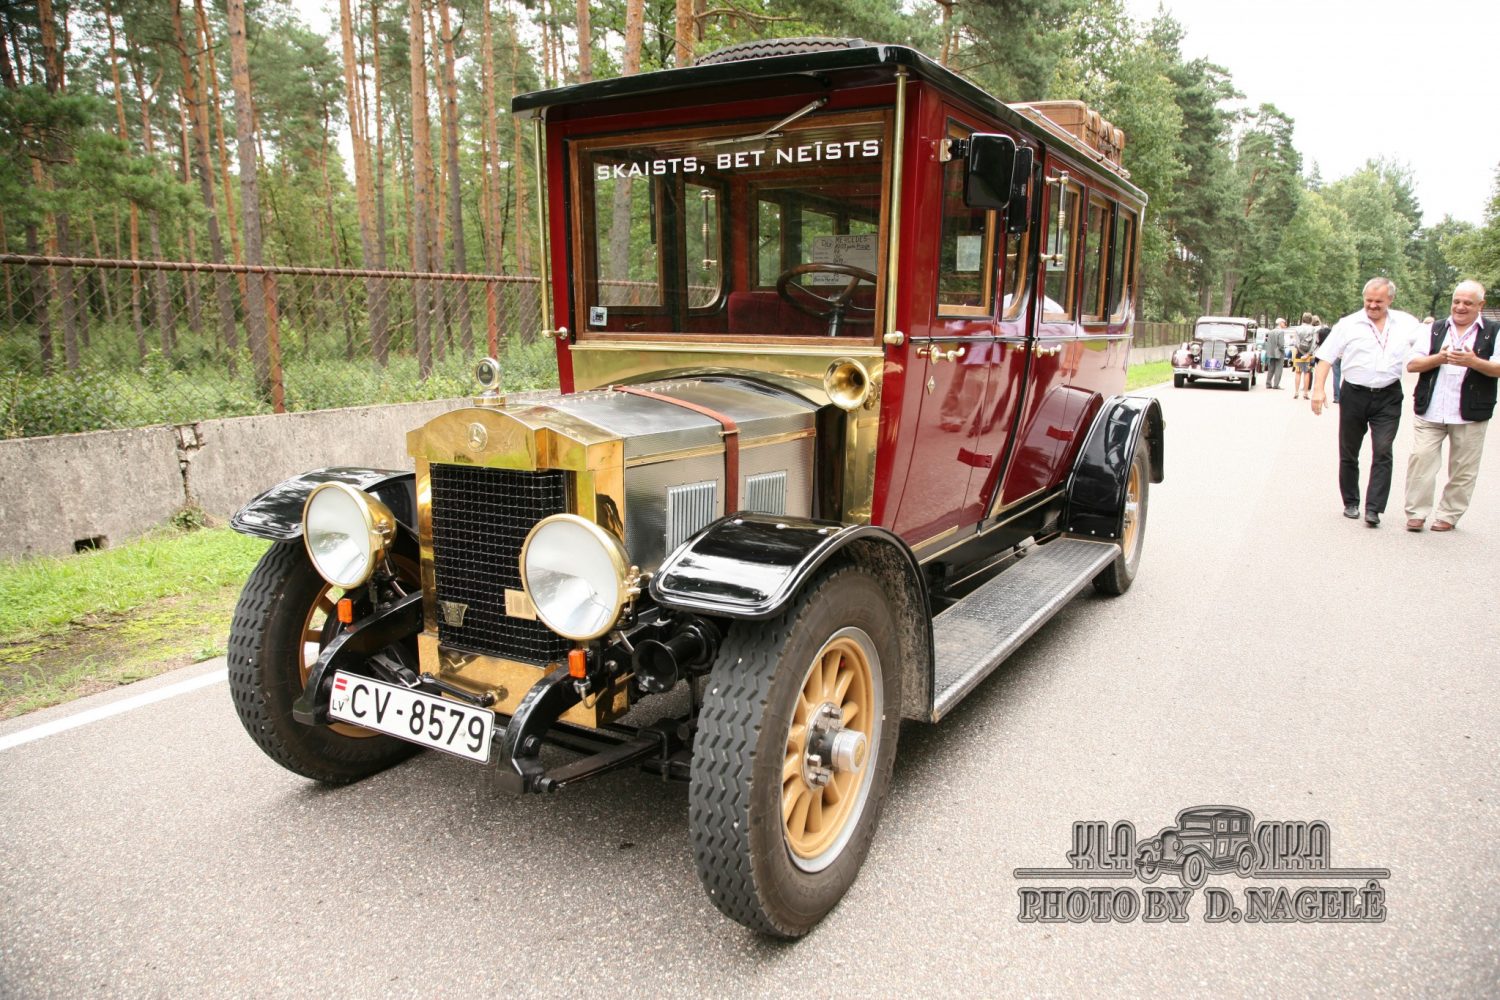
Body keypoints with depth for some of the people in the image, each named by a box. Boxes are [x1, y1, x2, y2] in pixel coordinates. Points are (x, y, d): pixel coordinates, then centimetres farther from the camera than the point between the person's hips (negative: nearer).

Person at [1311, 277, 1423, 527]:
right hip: (1354, 394, 0)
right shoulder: (1348, 324, 0)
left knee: (1383, 452, -10)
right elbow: (1326, 357, -1)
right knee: (1349, 453, 9)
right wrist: (1319, 389, -11)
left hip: (1388, 397, 0)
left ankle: (1373, 509, -10)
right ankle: (1351, 502, 23)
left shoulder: (1407, 323, 6)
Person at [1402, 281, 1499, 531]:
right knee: (1420, 458, -5)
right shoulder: (1435, 330, 10)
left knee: (1462, 470, 5)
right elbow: (1411, 364, 3)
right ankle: (1416, 513, 3)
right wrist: (1439, 358, -14)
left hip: (1469, 415, -1)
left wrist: (1474, 362, -24)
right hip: (1430, 412, 1)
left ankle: (1448, 515, 16)